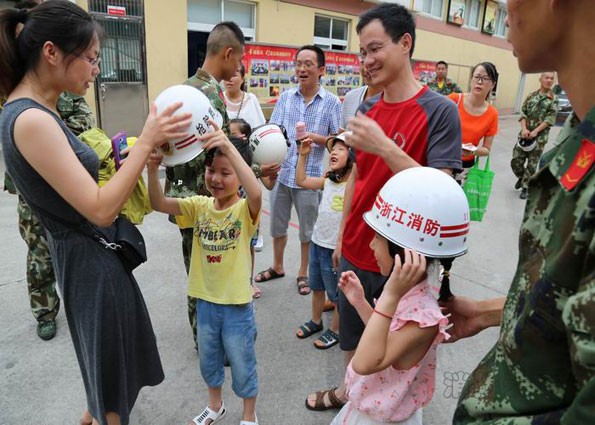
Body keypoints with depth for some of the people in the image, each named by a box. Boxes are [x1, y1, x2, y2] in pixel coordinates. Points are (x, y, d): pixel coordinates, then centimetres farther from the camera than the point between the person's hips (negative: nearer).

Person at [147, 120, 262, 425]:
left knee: (242, 364, 15)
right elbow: (159, 204, -15)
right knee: (208, 359, 26)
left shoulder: (245, 209, -18)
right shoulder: (199, 206, -4)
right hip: (205, 300, 5)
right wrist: (153, 168, -33)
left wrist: (230, 147, -49)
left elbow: (256, 194, -41)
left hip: (237, 303, -5)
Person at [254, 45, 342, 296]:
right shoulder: (285, 97, 4)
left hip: (310, 176, -3)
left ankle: (303, 273, 32)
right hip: (281, 172, 3)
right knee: (277, 224, 17)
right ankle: (277, 267, 39)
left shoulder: (331, 102, -4)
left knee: (307, 229, 11)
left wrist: (314, 137, -20)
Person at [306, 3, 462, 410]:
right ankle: (348, 390, 46)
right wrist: (341, 236, 14)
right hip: (355, 252, 6)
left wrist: (384, 147, -30)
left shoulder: (440, 110, -14)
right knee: (352, 335, 22)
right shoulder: (367, 109, 3)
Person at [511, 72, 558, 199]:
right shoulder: (532, 95, 7)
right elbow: (523, 113, 4)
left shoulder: (554, 99, -1)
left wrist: (535, 131, -17)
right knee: (516, 160, 2)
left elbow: (550, 119, -7)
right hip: (525, 134, 3)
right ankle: (521, 177, 31)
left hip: (540, 136, -2)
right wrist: (524, 128, -12)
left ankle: (525, 187, 16)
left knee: (532, 164, 2)